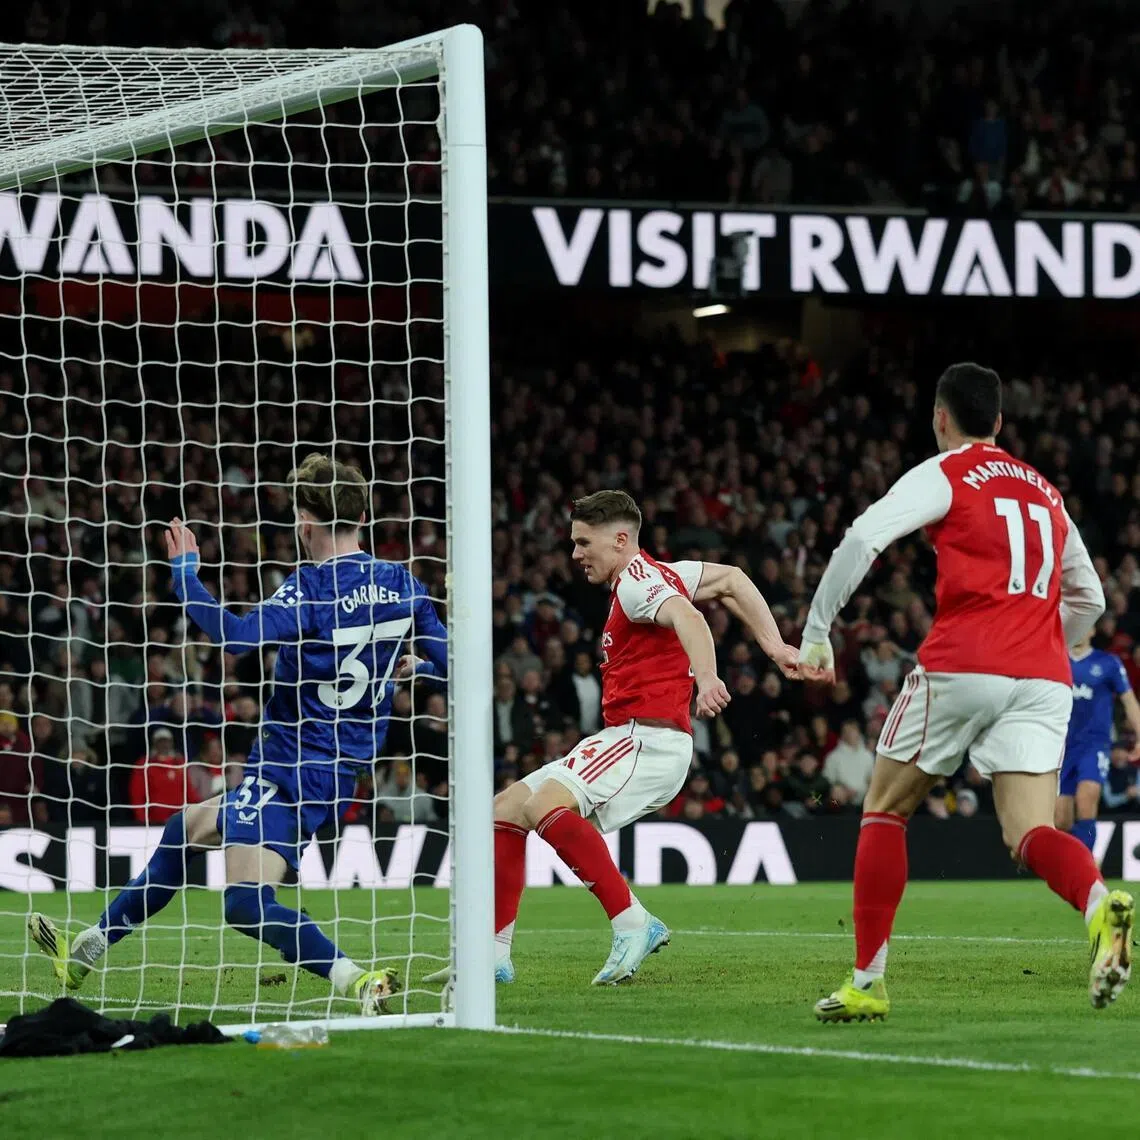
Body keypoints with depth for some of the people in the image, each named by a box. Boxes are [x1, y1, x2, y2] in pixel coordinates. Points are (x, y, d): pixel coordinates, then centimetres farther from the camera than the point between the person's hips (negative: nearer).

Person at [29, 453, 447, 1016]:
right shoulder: (403, 586, 2)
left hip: (291, 771, -9)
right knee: (187, 826, 25)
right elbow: (450, 665, 5)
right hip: (339, 773, 9)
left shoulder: (311, 588, -19)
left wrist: (184, 572, -17)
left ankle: (354, 979, -33)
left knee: (248, 904, -19)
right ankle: (85, 951, 35)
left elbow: (239, 636, -31)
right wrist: (410, 665, 28)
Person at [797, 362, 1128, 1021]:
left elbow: (864, 539, -9)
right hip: (1044, 678, 4)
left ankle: (867, 982, 10)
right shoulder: (1045, 492, 23)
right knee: (1031, 835, -5)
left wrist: (817, 633, -4)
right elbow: (1089, 599, 31)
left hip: (961, 666, -4)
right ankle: (1100, 904, -40)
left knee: (885, 812, 13)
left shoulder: (945, 474, 5)